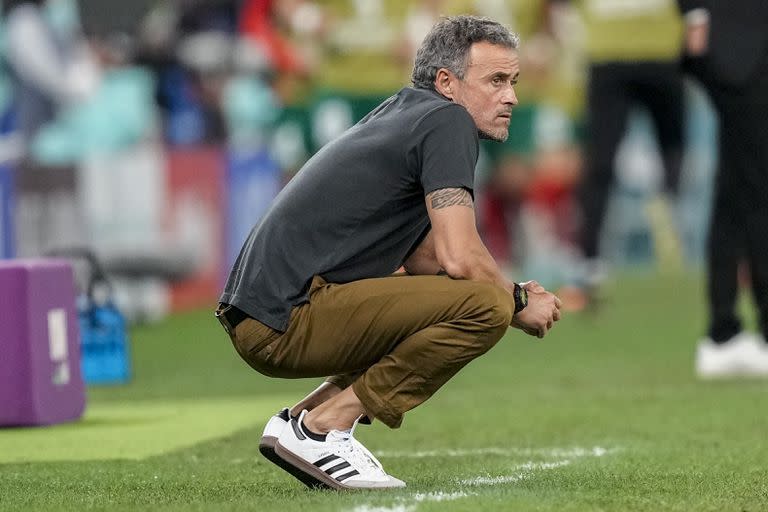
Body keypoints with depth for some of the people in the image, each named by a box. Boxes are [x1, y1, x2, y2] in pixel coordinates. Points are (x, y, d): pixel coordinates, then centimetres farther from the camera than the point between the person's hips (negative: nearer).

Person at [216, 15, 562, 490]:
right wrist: (520, 303, 1)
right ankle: (323, 426, -11)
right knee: (485, 305, -18)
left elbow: (423, 258, 25)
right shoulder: (447, 121, -8)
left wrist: (515, 291, 11)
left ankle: (305, 416, 12)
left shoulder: (409, 113, 21)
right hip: (286, 322, -10)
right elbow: (460, 258, -17)